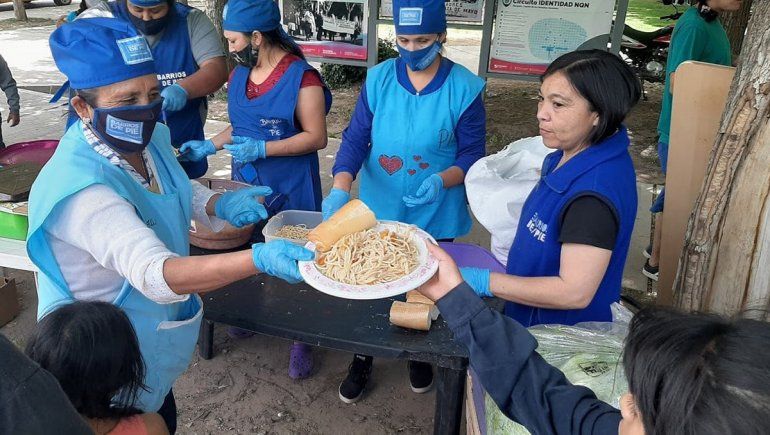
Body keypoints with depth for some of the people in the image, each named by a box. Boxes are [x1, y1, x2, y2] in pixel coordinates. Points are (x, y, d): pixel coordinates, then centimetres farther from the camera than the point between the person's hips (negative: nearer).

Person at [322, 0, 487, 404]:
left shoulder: (464, 88, -12)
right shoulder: (378, 79, -6)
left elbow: (472, 154, -10)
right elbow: (355, 139, -10)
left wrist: (441, 181, -30)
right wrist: (340, 189, -26)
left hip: (434, 218, -1)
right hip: (377, 211, 2)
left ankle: (420, 355, 47)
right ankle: (362, 360, 38)